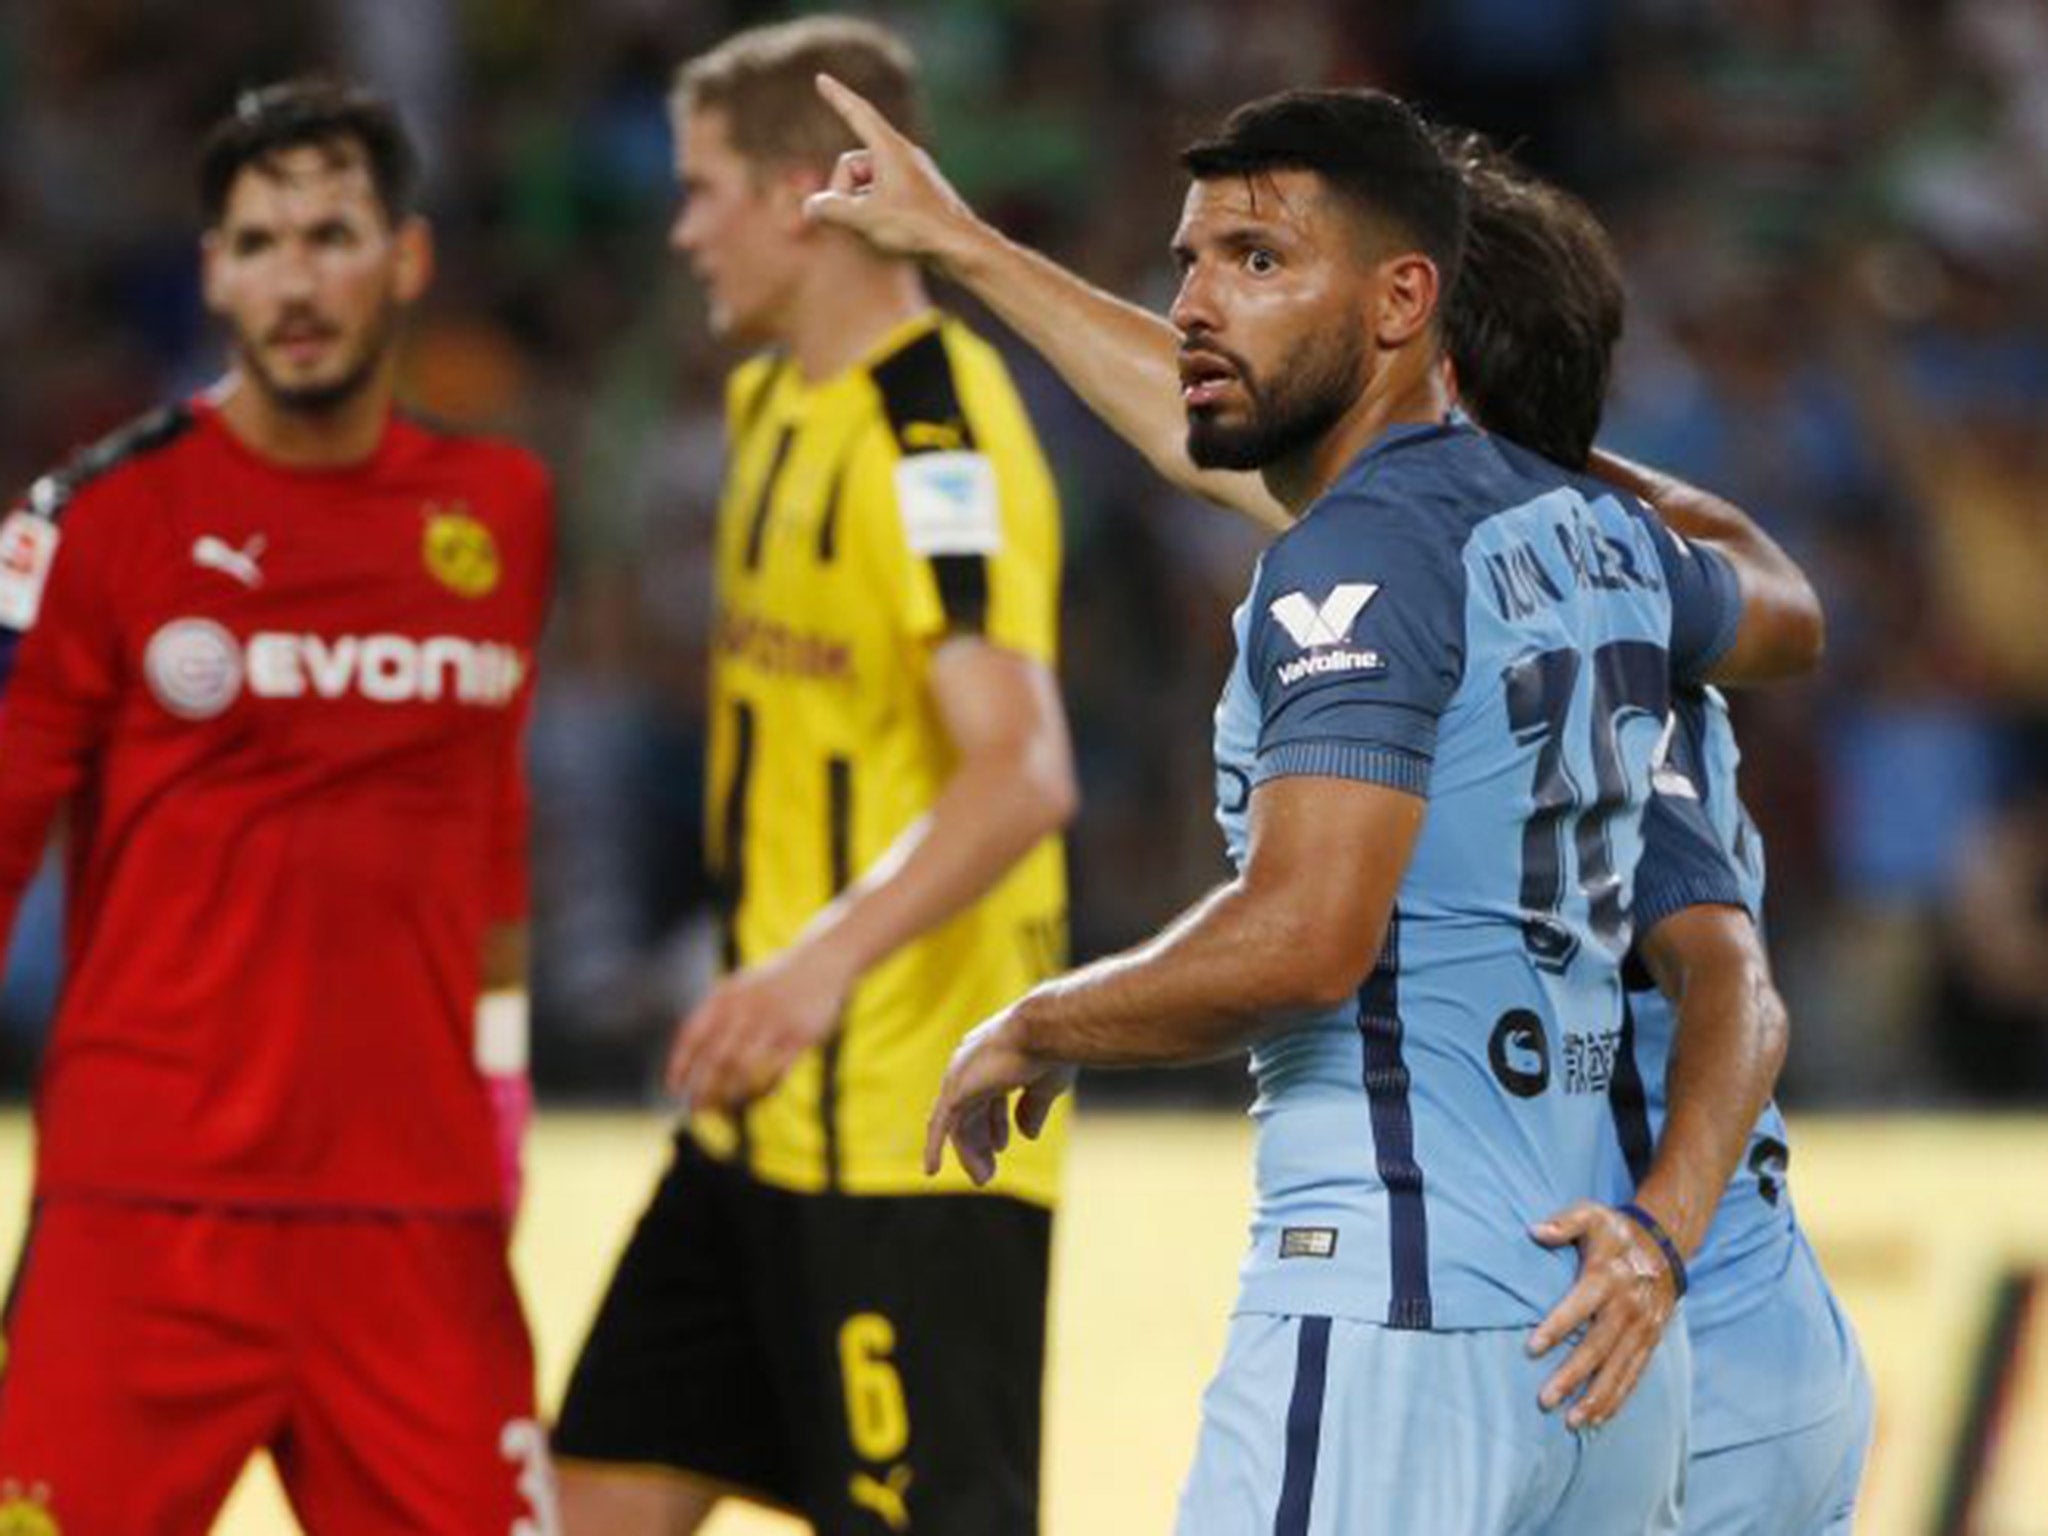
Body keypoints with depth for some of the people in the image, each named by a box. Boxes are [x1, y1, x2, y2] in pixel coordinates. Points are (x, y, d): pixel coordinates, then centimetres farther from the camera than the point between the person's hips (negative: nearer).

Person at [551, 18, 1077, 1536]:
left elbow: (1025, 771, -29)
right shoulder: (780, 401, 13)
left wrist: (832, 955, -41)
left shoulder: (935, 432, -17)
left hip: (909, 1127, -10)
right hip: (769, 1116, 10)